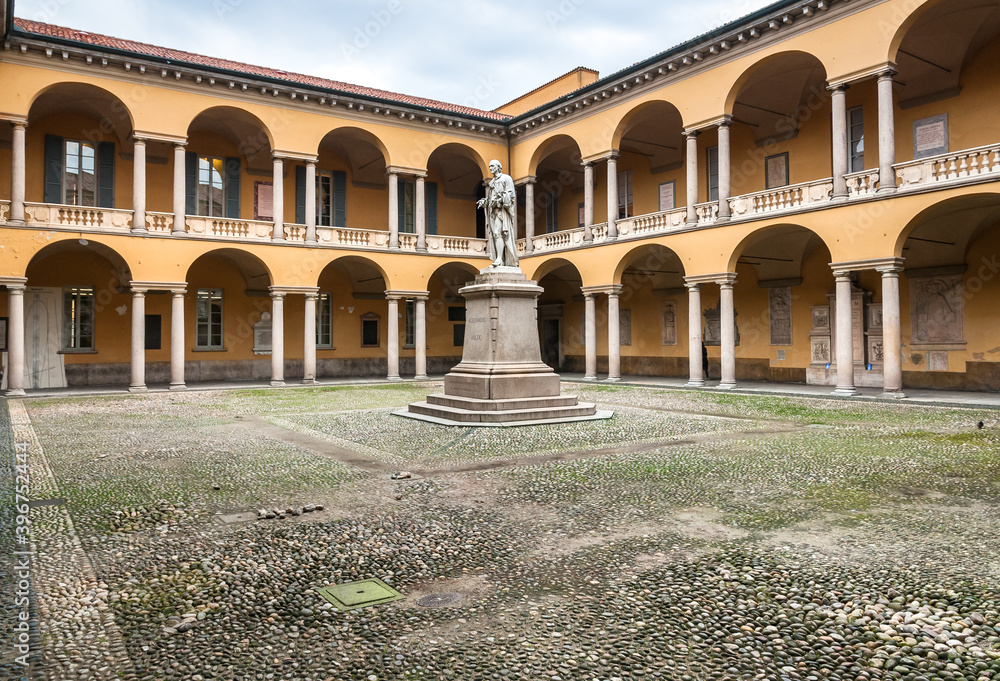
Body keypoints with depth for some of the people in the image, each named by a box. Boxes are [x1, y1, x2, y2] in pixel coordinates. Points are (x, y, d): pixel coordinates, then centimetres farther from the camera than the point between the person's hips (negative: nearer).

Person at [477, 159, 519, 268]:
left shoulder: (506, 178, 3)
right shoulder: (491, 182, 24)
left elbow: (511, 195, -7)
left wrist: (500, 199, -19)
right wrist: (483, 202, 3)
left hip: (502, 209, -7)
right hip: (493, 210, 7)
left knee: (498, 233, -20)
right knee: (495, 235, 0)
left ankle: (499, 259, -26)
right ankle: (500, 261, -2)